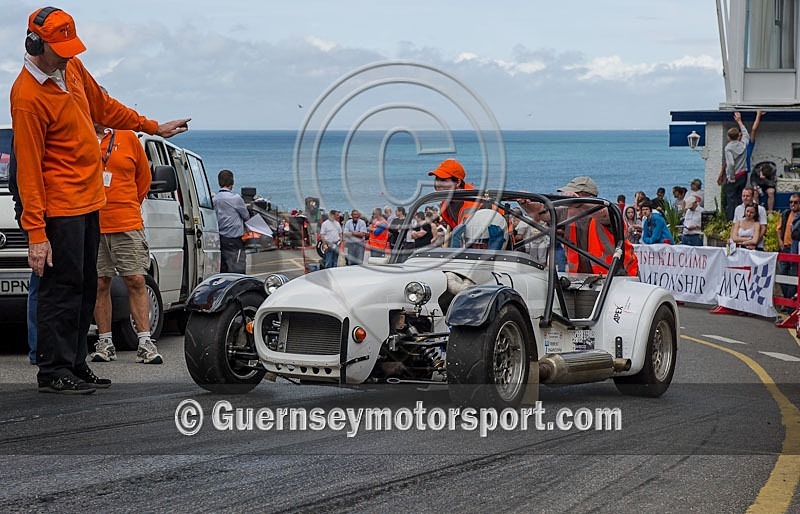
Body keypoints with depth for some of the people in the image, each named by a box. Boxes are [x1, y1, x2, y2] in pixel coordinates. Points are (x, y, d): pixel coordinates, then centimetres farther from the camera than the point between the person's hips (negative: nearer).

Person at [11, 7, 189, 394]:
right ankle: (53, 373, -1)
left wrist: (153, 127, 30)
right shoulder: (28, 96, -19)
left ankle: (75, 365, 20)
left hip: (89, 201, 9)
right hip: (60, 207, -9)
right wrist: (36, 233, -22)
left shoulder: (72, 68, 6)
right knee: (62, 289, -7)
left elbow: (103, 107, 25)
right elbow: (28, 169, -20)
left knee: (85, 289, 12)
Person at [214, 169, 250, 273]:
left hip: (221, 238, 7)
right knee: (237, 270, -8)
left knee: (223, 270, 10)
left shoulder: (215, 199, 5)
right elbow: (247, 217, 0)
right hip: (234, 239, -7)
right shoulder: (235, 198, -12)